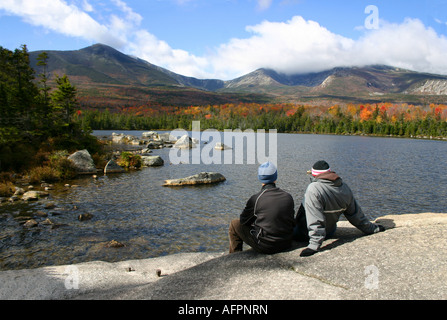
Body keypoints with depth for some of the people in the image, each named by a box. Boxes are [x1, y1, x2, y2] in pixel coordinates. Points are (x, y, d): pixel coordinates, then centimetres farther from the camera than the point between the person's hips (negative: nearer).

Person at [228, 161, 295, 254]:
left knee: (235, 224, 12)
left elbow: (243, 220, -3)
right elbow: (292, 222, 8)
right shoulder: (288, 197, -4)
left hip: (265, 246, -5)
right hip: (286, 244, 5)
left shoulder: (256, 199, -16)